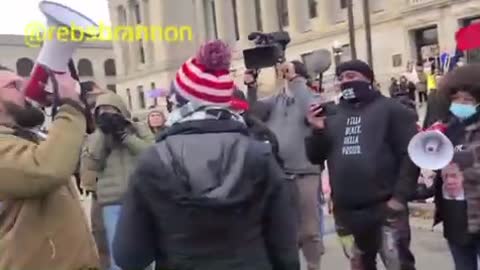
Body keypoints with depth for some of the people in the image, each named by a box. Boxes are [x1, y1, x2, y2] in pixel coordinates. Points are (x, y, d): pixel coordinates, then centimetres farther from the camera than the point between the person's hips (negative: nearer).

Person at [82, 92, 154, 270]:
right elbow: (91, 164, -3)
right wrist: (102, 133, -7)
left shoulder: (139, 129, 7)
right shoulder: (97, 137, 12)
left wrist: (125, 134, -12)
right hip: (112, 203, 1)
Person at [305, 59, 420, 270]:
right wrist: (317, 131, -7)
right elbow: (316, 157, 10)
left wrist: (400, 196, -14)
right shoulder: (332, 114, 12)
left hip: (386, 208, -4)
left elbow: (410, 154, -8)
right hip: (345, 212, 4)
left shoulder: (391, 109, 0)